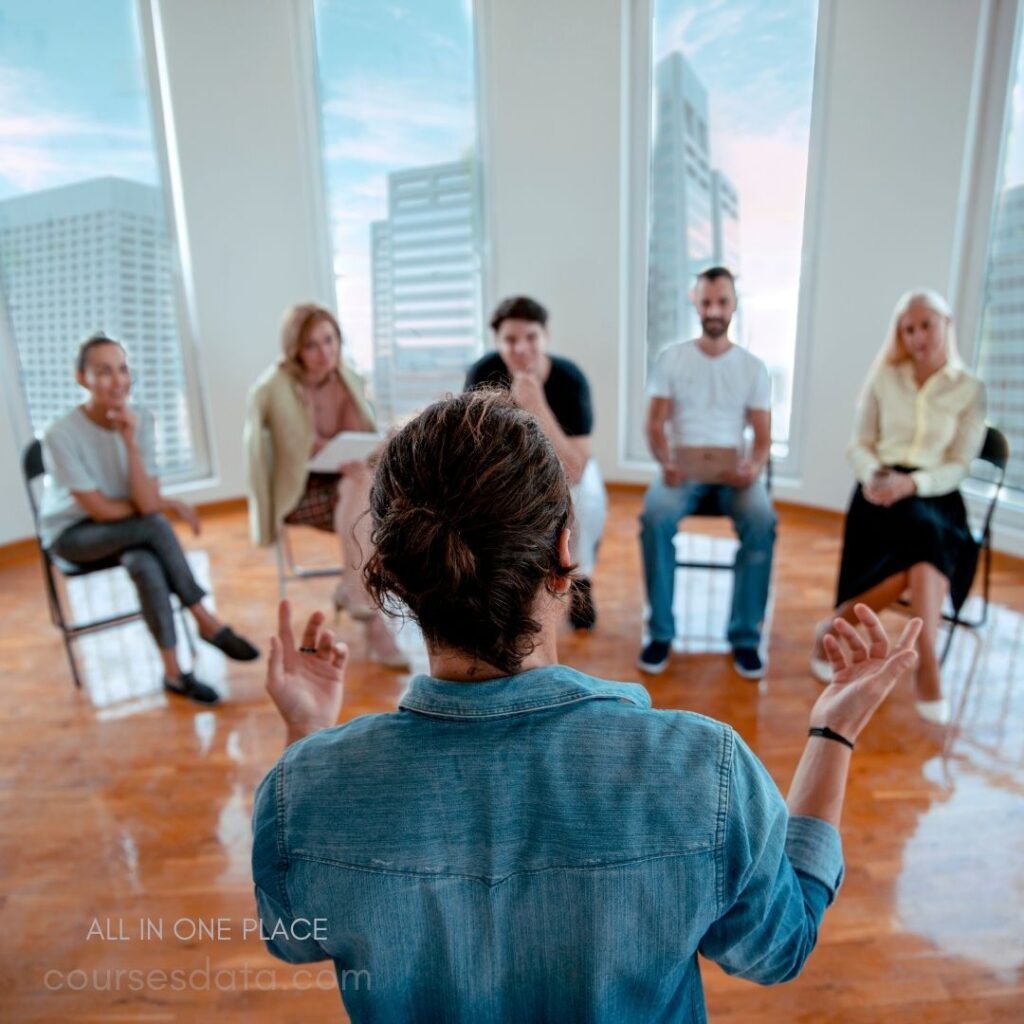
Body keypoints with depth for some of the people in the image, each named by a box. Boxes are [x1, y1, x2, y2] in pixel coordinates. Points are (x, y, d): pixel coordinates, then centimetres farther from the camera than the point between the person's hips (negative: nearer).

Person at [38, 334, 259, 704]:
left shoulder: (140, 419, -14)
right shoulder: (61, 434, -23)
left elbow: (146, 501, -22)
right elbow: (101, 510, -19)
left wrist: (130, 442, -30)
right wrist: (168, 506, -13)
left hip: (128, 530, 3)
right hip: (73, 533, -3)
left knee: (146, 565, -31)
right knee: (156, 525, -31)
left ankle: (173, 671, -18)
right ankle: (205, 620, -20)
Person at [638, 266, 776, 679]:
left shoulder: (753, 367, 11)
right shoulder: (670, 358, 8)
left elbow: (763, 437, 7)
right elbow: (655, 424, 2)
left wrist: (754, 467, -17)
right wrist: (666, 462, -19)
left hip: (733, 470, 1)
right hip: (682, 468, -1)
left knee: (762, 522, -30)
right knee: (655, 516, -32)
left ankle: (745, 635, -15)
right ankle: (661, 632, -17)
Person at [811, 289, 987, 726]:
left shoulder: (970, 390, 6)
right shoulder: (884, 378, 8)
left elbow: (958, 466, 0)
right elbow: (859, 445, 8)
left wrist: (911, 482, -20)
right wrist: (872, 474, -15)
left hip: (934, 495, 1)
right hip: (880, 490, -1)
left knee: (929, 539, -35)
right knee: (928, 537, -32)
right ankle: (927, 665, -25)